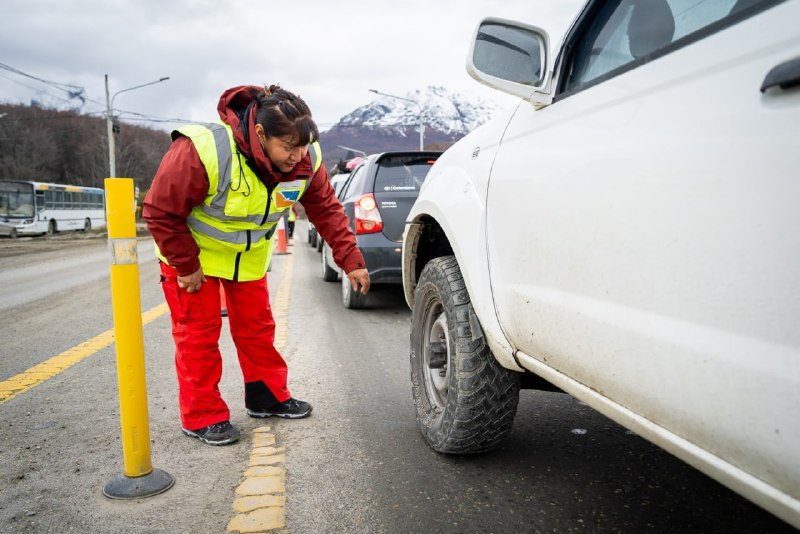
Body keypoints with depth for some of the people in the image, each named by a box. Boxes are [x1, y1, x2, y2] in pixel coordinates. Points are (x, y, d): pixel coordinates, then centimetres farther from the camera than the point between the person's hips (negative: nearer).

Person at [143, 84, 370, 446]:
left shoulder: (306, 159, -22)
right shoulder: (201, 151, -38)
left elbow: (326, 209, -10)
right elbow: (160, 211, -27)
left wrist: (350, 260, -17)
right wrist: (185, 265, -21)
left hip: (250, 254, 5)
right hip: (193, 250, -4)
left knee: (256, 325, 10)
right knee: (198, 331, -1)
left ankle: (267, 396, 26)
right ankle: (202, 416, 12)